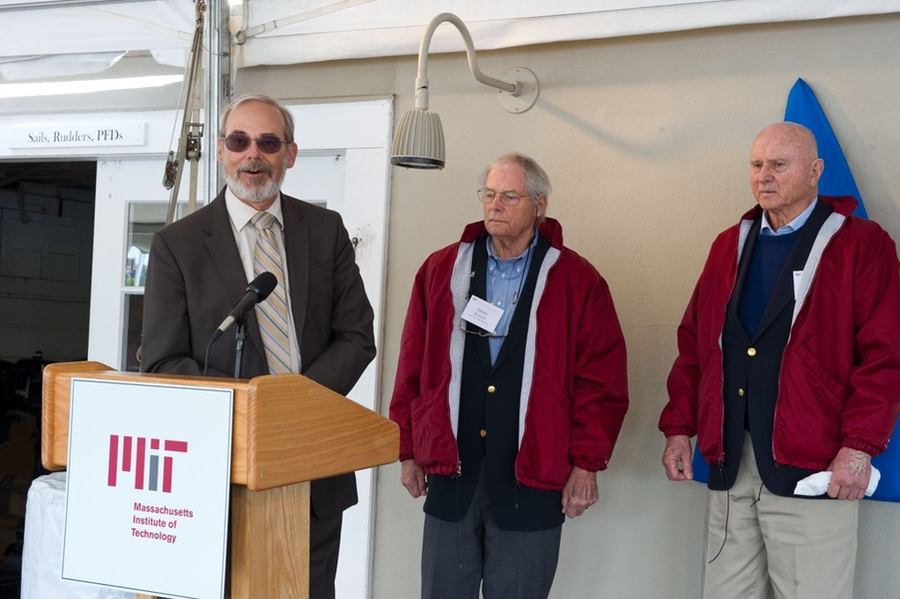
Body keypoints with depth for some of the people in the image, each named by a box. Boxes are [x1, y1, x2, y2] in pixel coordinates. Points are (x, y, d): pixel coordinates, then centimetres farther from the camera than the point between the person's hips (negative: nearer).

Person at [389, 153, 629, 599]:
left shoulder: (578, 281, 1)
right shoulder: (441, 270, 8)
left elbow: (601, 379, -2)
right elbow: (413, 367, 9)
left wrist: (586, 463, -5)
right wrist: (409, 450, 8)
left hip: (532, 482, -2)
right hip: (451, 473, 2)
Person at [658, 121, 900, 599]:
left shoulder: (861, 244, -1)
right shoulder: (728, 246, 15)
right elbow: (694, 344, 15)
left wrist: (859, 445, -15)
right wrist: (678, 427, 8)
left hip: (811, 468, -5)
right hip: (728, 464, 5)